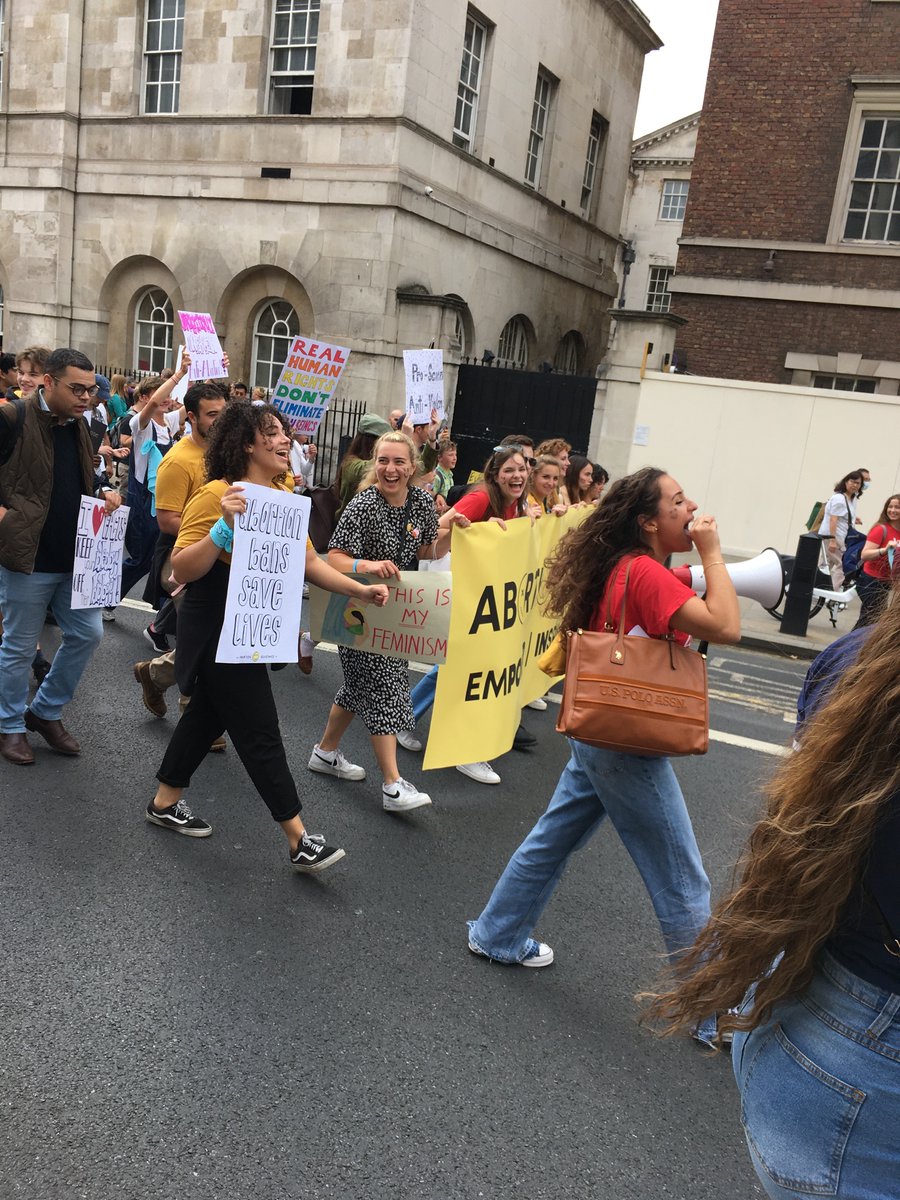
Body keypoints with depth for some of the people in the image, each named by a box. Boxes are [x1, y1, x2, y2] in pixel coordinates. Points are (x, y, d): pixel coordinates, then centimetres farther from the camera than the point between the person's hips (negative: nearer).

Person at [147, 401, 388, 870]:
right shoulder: (216, 495, -18)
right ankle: (298, 840, 8)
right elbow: (182, 570, -20)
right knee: (259, 731, -2)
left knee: (208, 713, 21)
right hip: (216, 631, -8)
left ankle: (165, 802, 40)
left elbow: (309, 562, 6)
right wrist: (224, 527, -33)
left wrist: (360, 590, -4)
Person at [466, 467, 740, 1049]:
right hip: (628, 745, -9)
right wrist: (712, 553, -19)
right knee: (684, 884, 5)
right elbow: (725, 627, -30)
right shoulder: (645, 573, -22)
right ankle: (714, 1012, 19)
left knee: (552, 842, 21)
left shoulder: (629, 567, 6)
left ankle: (498, 936, 37)